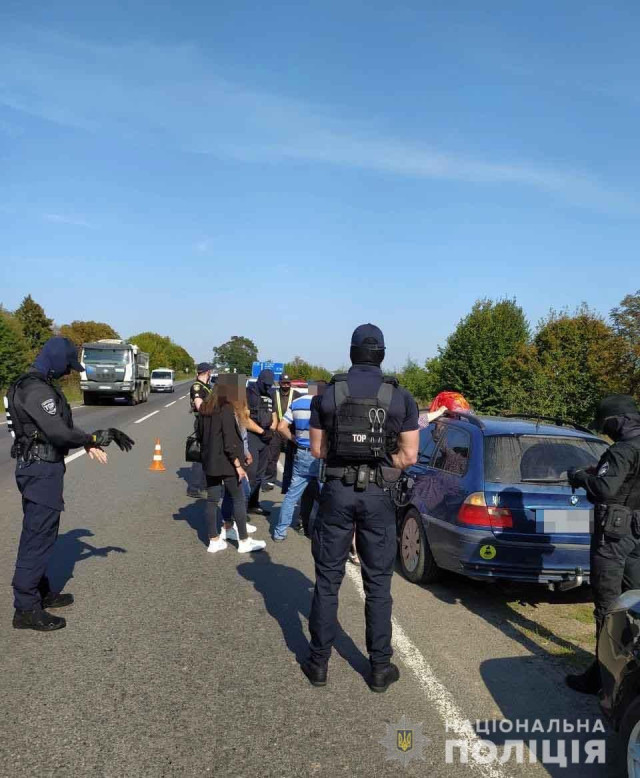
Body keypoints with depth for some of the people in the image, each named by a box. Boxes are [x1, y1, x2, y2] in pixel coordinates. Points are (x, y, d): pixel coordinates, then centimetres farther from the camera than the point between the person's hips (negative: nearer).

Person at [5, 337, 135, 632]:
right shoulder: (37, 389, -20)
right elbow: (58, 432, -25)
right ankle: (26, 609, 3)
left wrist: (88, 443, 7)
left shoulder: (34, 385, 13)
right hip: (41, 470, -11)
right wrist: (95, 438, -12)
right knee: (39, 536, -5)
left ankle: (41, 592, 34)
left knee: (38, 533, 19)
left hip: (36, 468, 11)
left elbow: (56, 426, 17)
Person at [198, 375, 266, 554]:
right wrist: (238, 465, -15)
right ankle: (244, 541, 11)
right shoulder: (227, 409, -16)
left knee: (212, 500, 10)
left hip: (209, 461, 7)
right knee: (239, 500, 4)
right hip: (226, 462, -7)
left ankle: (214, 540, 15)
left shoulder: (204, 408, 7)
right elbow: (230, 441, -19)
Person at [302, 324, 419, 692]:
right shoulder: (400, 397, -3)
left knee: (328, 580, 11)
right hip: (378, 497, 0)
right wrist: (378, 462, 9)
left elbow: (317, 449, 3)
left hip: (337, 492, 1)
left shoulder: (330, 393, -1)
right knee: (378, 585, 11)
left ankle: (319, 662, 21)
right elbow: (409, 456, -4)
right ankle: (381, 667, 20)